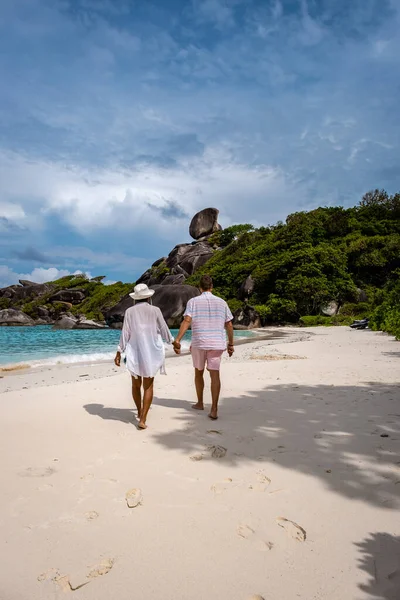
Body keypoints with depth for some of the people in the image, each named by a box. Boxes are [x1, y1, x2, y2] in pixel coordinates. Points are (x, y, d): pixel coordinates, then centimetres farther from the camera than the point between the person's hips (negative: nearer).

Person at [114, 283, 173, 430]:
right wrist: (173, 342, 21)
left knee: (136, 383, 19)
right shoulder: (155, 310, -4)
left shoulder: (130, 311, -3)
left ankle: (140, 411, 37)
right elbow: (164, 330, 3)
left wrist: (119, 353, 0)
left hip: (134, 352, 1)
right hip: (151, 352, -1)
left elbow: (125, 334, -6)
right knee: (148, 385, 4)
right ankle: (143, 419, -6)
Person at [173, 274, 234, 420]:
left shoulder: (193, 301, -1)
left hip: (198, 343, -1)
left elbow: (186, 321, -16)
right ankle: (214, 409, -11)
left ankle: (200, 403, 30)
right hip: (217, 344, 1)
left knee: (198, 372, 18)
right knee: (215, 374, -1)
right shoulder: (221, 302, 7)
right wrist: (230, 344, 18)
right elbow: (229, 325, 9)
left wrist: (177, 340, -20)